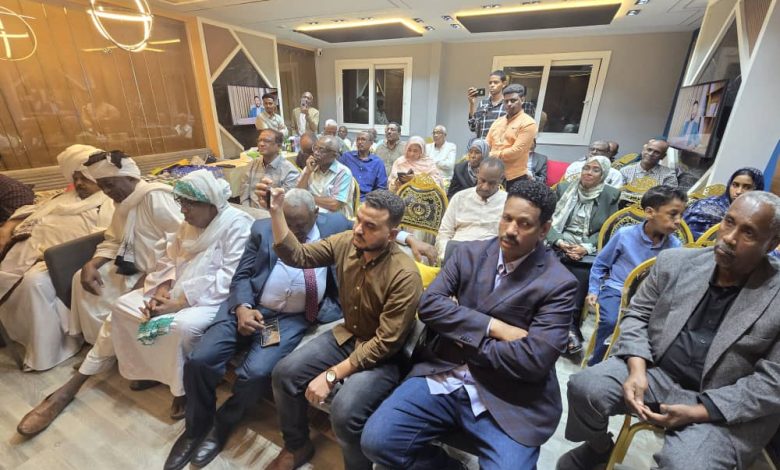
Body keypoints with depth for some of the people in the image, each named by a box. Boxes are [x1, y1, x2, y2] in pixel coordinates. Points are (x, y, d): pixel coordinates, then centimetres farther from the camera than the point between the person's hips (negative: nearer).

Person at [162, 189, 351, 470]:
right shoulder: (263, 229, 4)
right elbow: (242, 276, 3)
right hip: (249, 308, 3)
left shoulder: (336, 226, 1)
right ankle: (195, 427, 21)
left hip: (293, 318, -2)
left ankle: (222, 425, 13)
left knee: (255, 373, -22)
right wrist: (242, 307, -13)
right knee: (199, 360, -11)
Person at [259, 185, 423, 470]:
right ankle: (298, 447, 26)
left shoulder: (405, 275, -28)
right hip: (345, 336, 6)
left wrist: (331, 375, -22)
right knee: (284, 374, -3)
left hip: (382, 355, -6)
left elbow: (385, 343, -24)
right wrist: (276, 211, -17)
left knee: (344, 412, -26)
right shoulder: (346, 242, -10)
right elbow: (297, 256, -4)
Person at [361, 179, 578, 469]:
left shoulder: (558, 283, -6)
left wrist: (465, 340, -8)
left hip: (509, 404, -2)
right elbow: (428, 304, -6)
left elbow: (534, 360, -15)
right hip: (443, 378, 3)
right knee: (376, 441, -10)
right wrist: (491, 326, -14)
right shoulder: (469, 254, 4)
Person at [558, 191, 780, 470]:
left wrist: (697, 411, -19)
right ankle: (598, 447, 15)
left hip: (725, 409, -2)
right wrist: (637, 369, -14)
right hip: (656, 370, 3)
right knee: (585, 387, -18)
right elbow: (637, 315, 2)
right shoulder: (675, 262, -1)